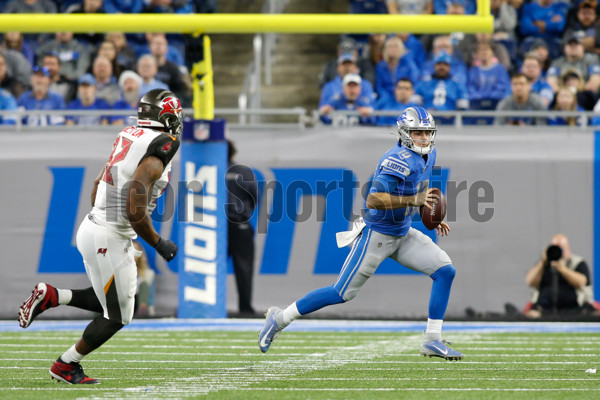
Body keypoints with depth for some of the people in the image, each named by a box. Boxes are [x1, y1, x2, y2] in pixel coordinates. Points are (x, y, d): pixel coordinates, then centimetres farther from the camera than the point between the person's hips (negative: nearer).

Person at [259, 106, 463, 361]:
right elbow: (373, 200, -32)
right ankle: (281, 318, 13)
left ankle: (432, 341, 1)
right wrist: (414, 200, -37)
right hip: (376, 235, -8)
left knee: (445, 271, -5)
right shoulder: (401, 160, -24)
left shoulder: (429, 155, 5)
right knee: (342, 293, -3)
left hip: (403, 235, 8)